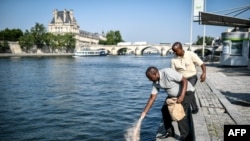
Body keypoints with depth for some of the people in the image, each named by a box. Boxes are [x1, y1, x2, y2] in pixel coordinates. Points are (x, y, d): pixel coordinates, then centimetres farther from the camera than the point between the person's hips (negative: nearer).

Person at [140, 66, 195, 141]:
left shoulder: (168, 73, -31)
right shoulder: (156, 82, -8)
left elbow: (185, 81, -26)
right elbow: (152, 97, -4)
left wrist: (182, 96, -34)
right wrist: (144, 112, -7)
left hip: (186, 91, -8)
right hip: (173, 94, 8)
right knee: (165, 110, 3)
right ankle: (169, 132, 19)